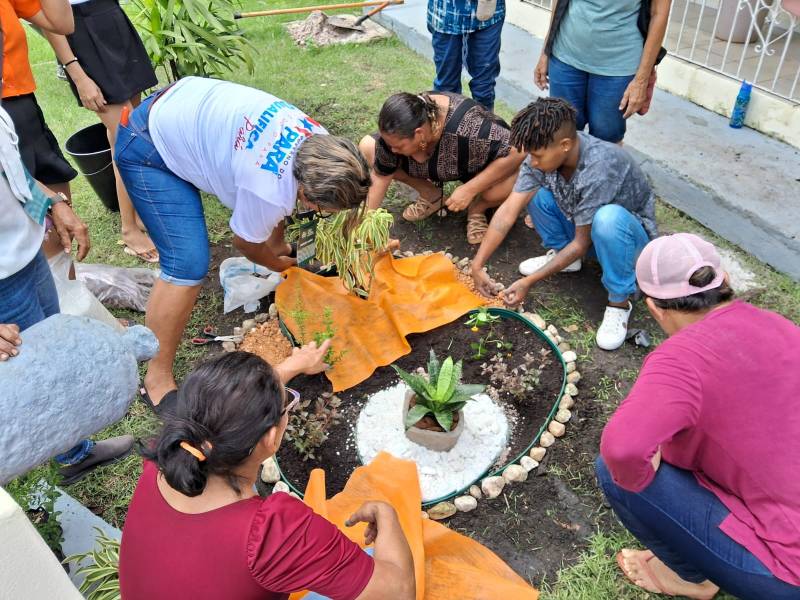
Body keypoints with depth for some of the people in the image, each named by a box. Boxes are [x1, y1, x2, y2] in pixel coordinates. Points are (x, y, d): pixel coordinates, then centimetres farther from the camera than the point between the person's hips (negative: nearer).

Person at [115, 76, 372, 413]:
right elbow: (245, 241, -10)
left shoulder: (320, 142, -12)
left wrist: (277, 243, 15)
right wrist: (275, 263, 9)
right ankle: (157, 381, -4)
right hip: (147, 149, -8)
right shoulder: (270, 191, -33)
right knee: (189, 264, -19)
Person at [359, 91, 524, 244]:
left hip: (477, 167, -4)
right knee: (367, 147, -13)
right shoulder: (399, 130, -27)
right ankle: (431, 194, 3)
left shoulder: (467, 127, -42)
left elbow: (518, 152, -36)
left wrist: (469, 189, -36)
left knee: (506, 186, -39)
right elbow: (381, 175, -16)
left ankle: (478, 207, -2)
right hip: (435, 166, 5)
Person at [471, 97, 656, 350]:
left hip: (630, 233, -6)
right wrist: (478, 265, -23)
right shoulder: (544, 154, -20)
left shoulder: (599, 168, -37)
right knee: (533, 190, -12)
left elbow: (581, 244, -28)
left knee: (607, 218, -40)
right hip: (581, 227, 6)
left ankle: (619, 302, -17)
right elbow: (508, 212, -19)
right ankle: (560, 253, 10)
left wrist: (529, 282, -27)